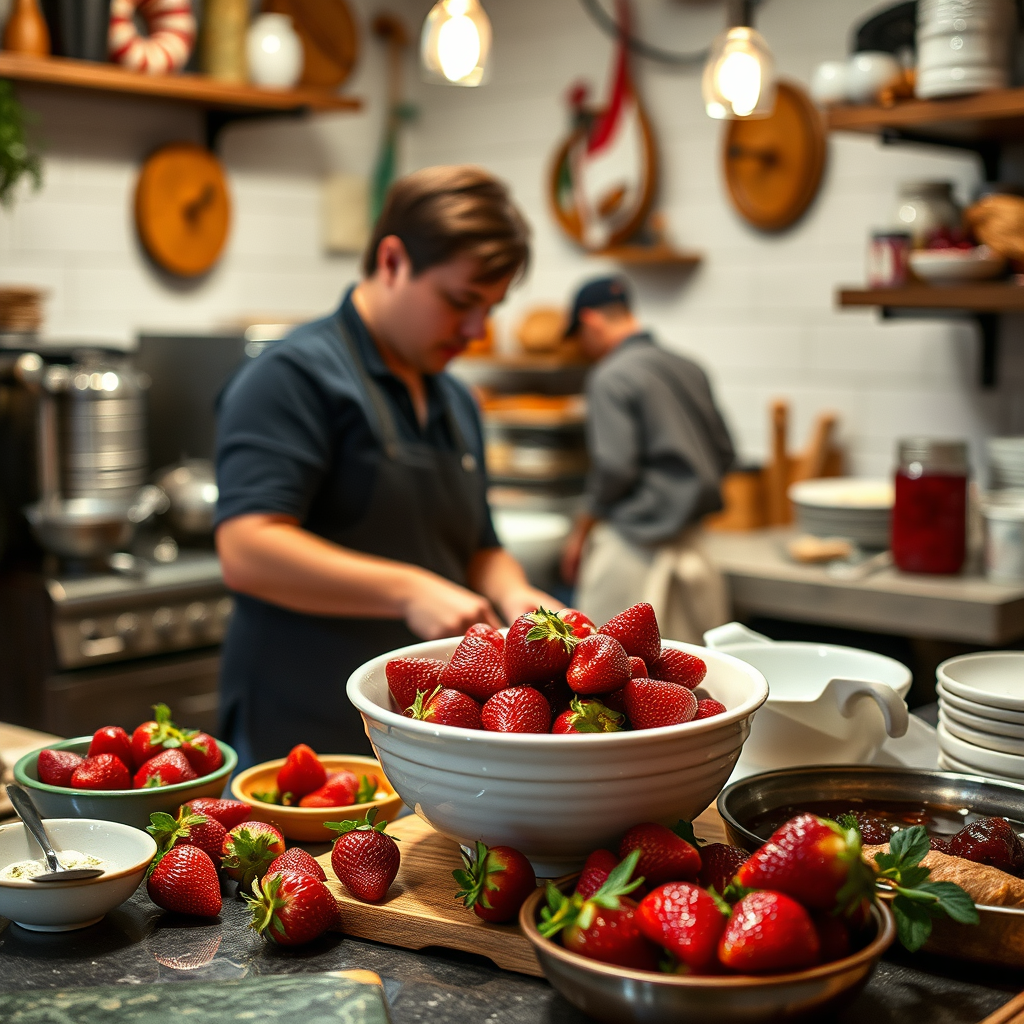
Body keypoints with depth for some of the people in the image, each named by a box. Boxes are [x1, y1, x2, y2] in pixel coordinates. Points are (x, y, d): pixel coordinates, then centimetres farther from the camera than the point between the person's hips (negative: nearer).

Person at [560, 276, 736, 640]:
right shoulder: (688, 368, 11)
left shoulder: (611, 376, -11)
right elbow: (723, 453, 15)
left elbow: (615, 467, -18)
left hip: (633, 543, -8)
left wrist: (581, 529, -5)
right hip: (688, 544, 8)